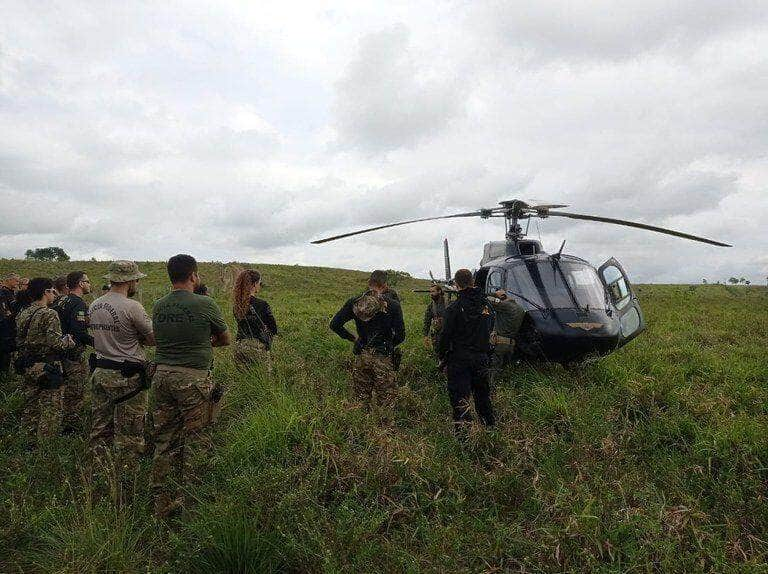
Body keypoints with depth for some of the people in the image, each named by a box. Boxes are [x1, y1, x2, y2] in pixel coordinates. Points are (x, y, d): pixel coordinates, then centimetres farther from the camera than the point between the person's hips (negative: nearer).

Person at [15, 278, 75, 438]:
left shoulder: (22, 315, 8)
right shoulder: (49, 314, -17)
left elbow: (19, 342, 13)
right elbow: (55, 342, -23)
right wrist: (69, 341, -5)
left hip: (28, 368, 8)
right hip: (47, 367, -8)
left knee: (30, 406, 18)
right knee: (50, 408, 0)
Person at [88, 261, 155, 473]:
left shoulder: (93, 306, 6)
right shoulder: (132, 307, -17)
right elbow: (154, 339, -11)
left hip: (100, 373, 8)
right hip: (127, 377, -7)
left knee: (100, 428, 18)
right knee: (129, 434, 3)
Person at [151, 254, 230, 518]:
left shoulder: (158, 306, 7)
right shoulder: (205, 304, -10)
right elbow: (225, 339, 3)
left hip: (163, 375, 6)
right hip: (193, 379, -6)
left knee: (165, 442, 13)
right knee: (195, 442, 4)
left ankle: (163, 505, 22)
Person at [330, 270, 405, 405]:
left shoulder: (354, 302, 0)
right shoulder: (392, 305, -9)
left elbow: (334, 324, -1)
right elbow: (400, 336, -10)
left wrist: (352, 338, 10)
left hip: (361, 356, 3)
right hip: (382, 358, -3)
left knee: (362, 399, 16)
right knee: (383, 400, 6)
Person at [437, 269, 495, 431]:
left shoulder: (454, 308, -13)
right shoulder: (486, 305, 5)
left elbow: (446, 335, -10)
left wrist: (442, 357, 0)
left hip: (459, 358, -5)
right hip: (482, 357, 5)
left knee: (459, 396, -2)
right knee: (482, 393, 19)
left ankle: (463, 429, -9)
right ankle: (489, 425, 29)